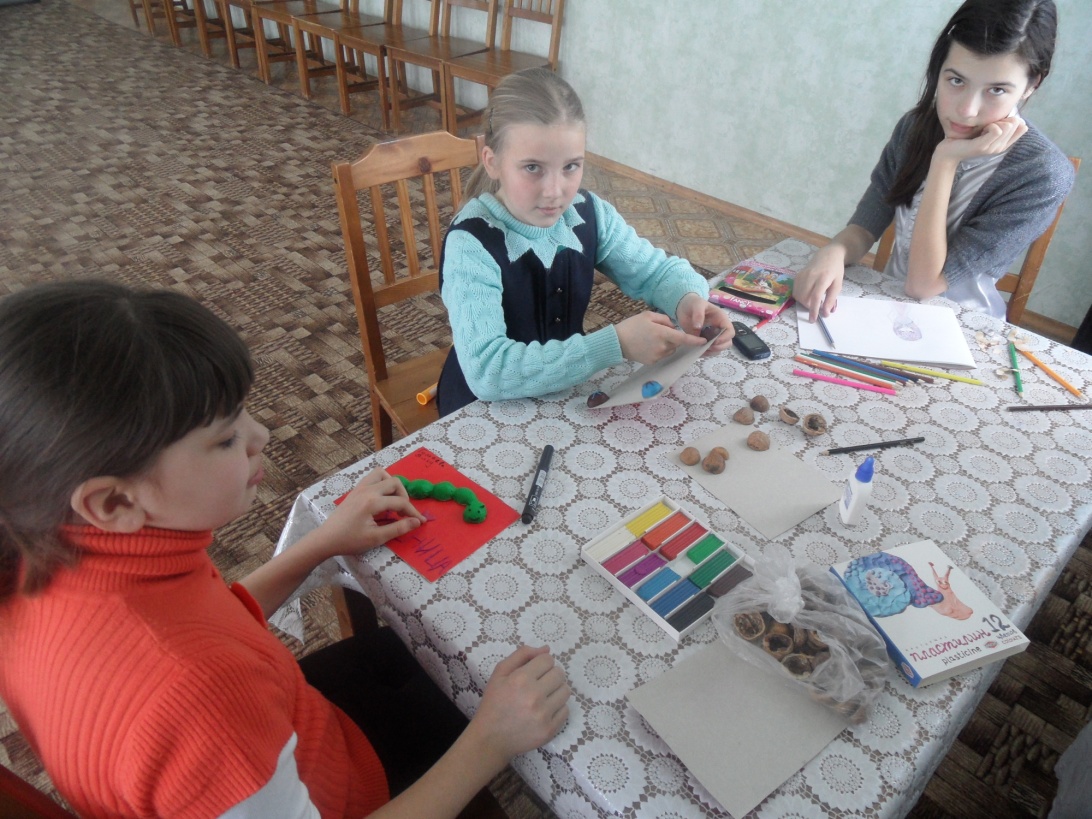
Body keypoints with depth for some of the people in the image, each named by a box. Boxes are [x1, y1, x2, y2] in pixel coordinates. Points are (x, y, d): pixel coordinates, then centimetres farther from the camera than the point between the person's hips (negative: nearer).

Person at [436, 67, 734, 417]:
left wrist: (688, 298, -20)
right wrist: (615, 345, -36)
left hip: (568, 392, 5)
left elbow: (656, 270, 5)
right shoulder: (471, 244, -25)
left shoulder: (589, 213, -8)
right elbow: (487, 372, -35)